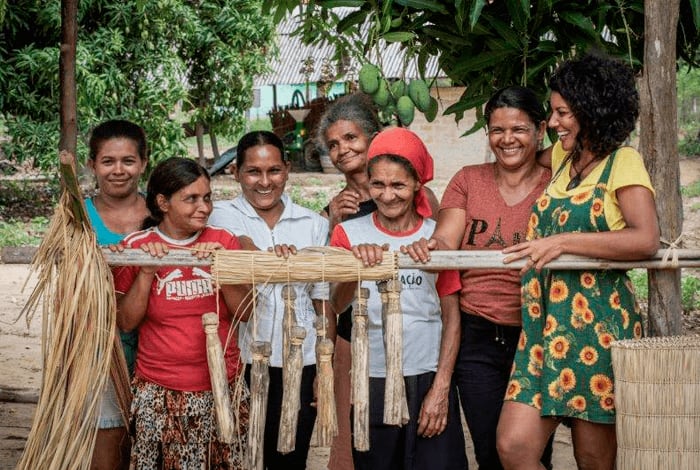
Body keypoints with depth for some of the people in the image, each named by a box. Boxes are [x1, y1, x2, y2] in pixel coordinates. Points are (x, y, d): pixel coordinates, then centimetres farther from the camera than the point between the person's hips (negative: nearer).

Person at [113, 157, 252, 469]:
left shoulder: (224, 242, 4)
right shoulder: (136, 247, -1)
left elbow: (244, 313, 0)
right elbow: (126, 323, -2)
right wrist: (146, 272, -14)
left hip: (222, 388, 2)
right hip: (160, 394, -2)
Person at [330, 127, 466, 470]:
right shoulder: (349, 234, 0)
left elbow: (451, 316, 3)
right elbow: (336, 306, -14)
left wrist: (441, 388, -5)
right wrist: (356, 264, -34)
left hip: (429, 380, 0)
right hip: (373, 381, 0)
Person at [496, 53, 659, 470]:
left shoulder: (623, 161, -5)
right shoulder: (563, 156, 16)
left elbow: (646, 239, -20)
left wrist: (563, 242, -22)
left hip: (598, 323, -6)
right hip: (545, 322, 7)